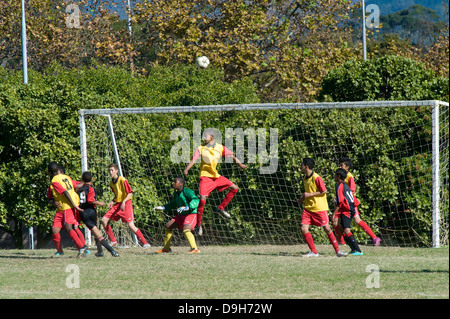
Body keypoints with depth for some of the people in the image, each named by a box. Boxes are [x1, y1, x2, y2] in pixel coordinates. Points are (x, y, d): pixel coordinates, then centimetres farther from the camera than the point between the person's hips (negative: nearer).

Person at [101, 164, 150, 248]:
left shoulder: (122, 180, -13)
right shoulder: (111, 183, 10)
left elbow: (130, 193, -13)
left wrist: (124, 202, -25)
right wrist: (112, 202, 3)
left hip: (126, 204, -8)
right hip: (117, 204, 8)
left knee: (131, 225, -17)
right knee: (104, 220, -2)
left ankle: (144, 243, -9)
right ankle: (113, 241, 8)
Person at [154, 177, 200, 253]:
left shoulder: (187, 192, -20)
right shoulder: (176, 194, 8)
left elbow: (196, 200, -33)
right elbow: (172, 205, 26)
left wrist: (186, 208, -45)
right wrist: (163, 208, 19)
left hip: (192, 213, -10)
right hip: (182, 215, 10)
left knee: (186, 230, -33)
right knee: (168, 226, 14)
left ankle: (195, 249, -35)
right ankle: (166, 248, 27)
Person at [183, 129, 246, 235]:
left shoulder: (220, 148, 5)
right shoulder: (201, 149, -5)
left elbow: (232, 156, 15)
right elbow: (193, 160, -17)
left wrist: (240, 164, 12)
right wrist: (186, 169, -33)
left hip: (216, 176, 5)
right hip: (205, 177, -5)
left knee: (234, 188, -2)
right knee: (202, 199, -17)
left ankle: (221, 208, 9)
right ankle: (198, 224, -6)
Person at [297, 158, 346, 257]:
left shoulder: (316, 178, -14)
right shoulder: (305, 178, 10)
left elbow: (324, 191, -14)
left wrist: (309, 195, -17)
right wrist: (302, 199, 8)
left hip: (319, 208, -7)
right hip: (308, 208, 7)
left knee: (327, 229, -4)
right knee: (304, 229, -6)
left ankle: (337, 251, 7)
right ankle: (313, 252, 2)